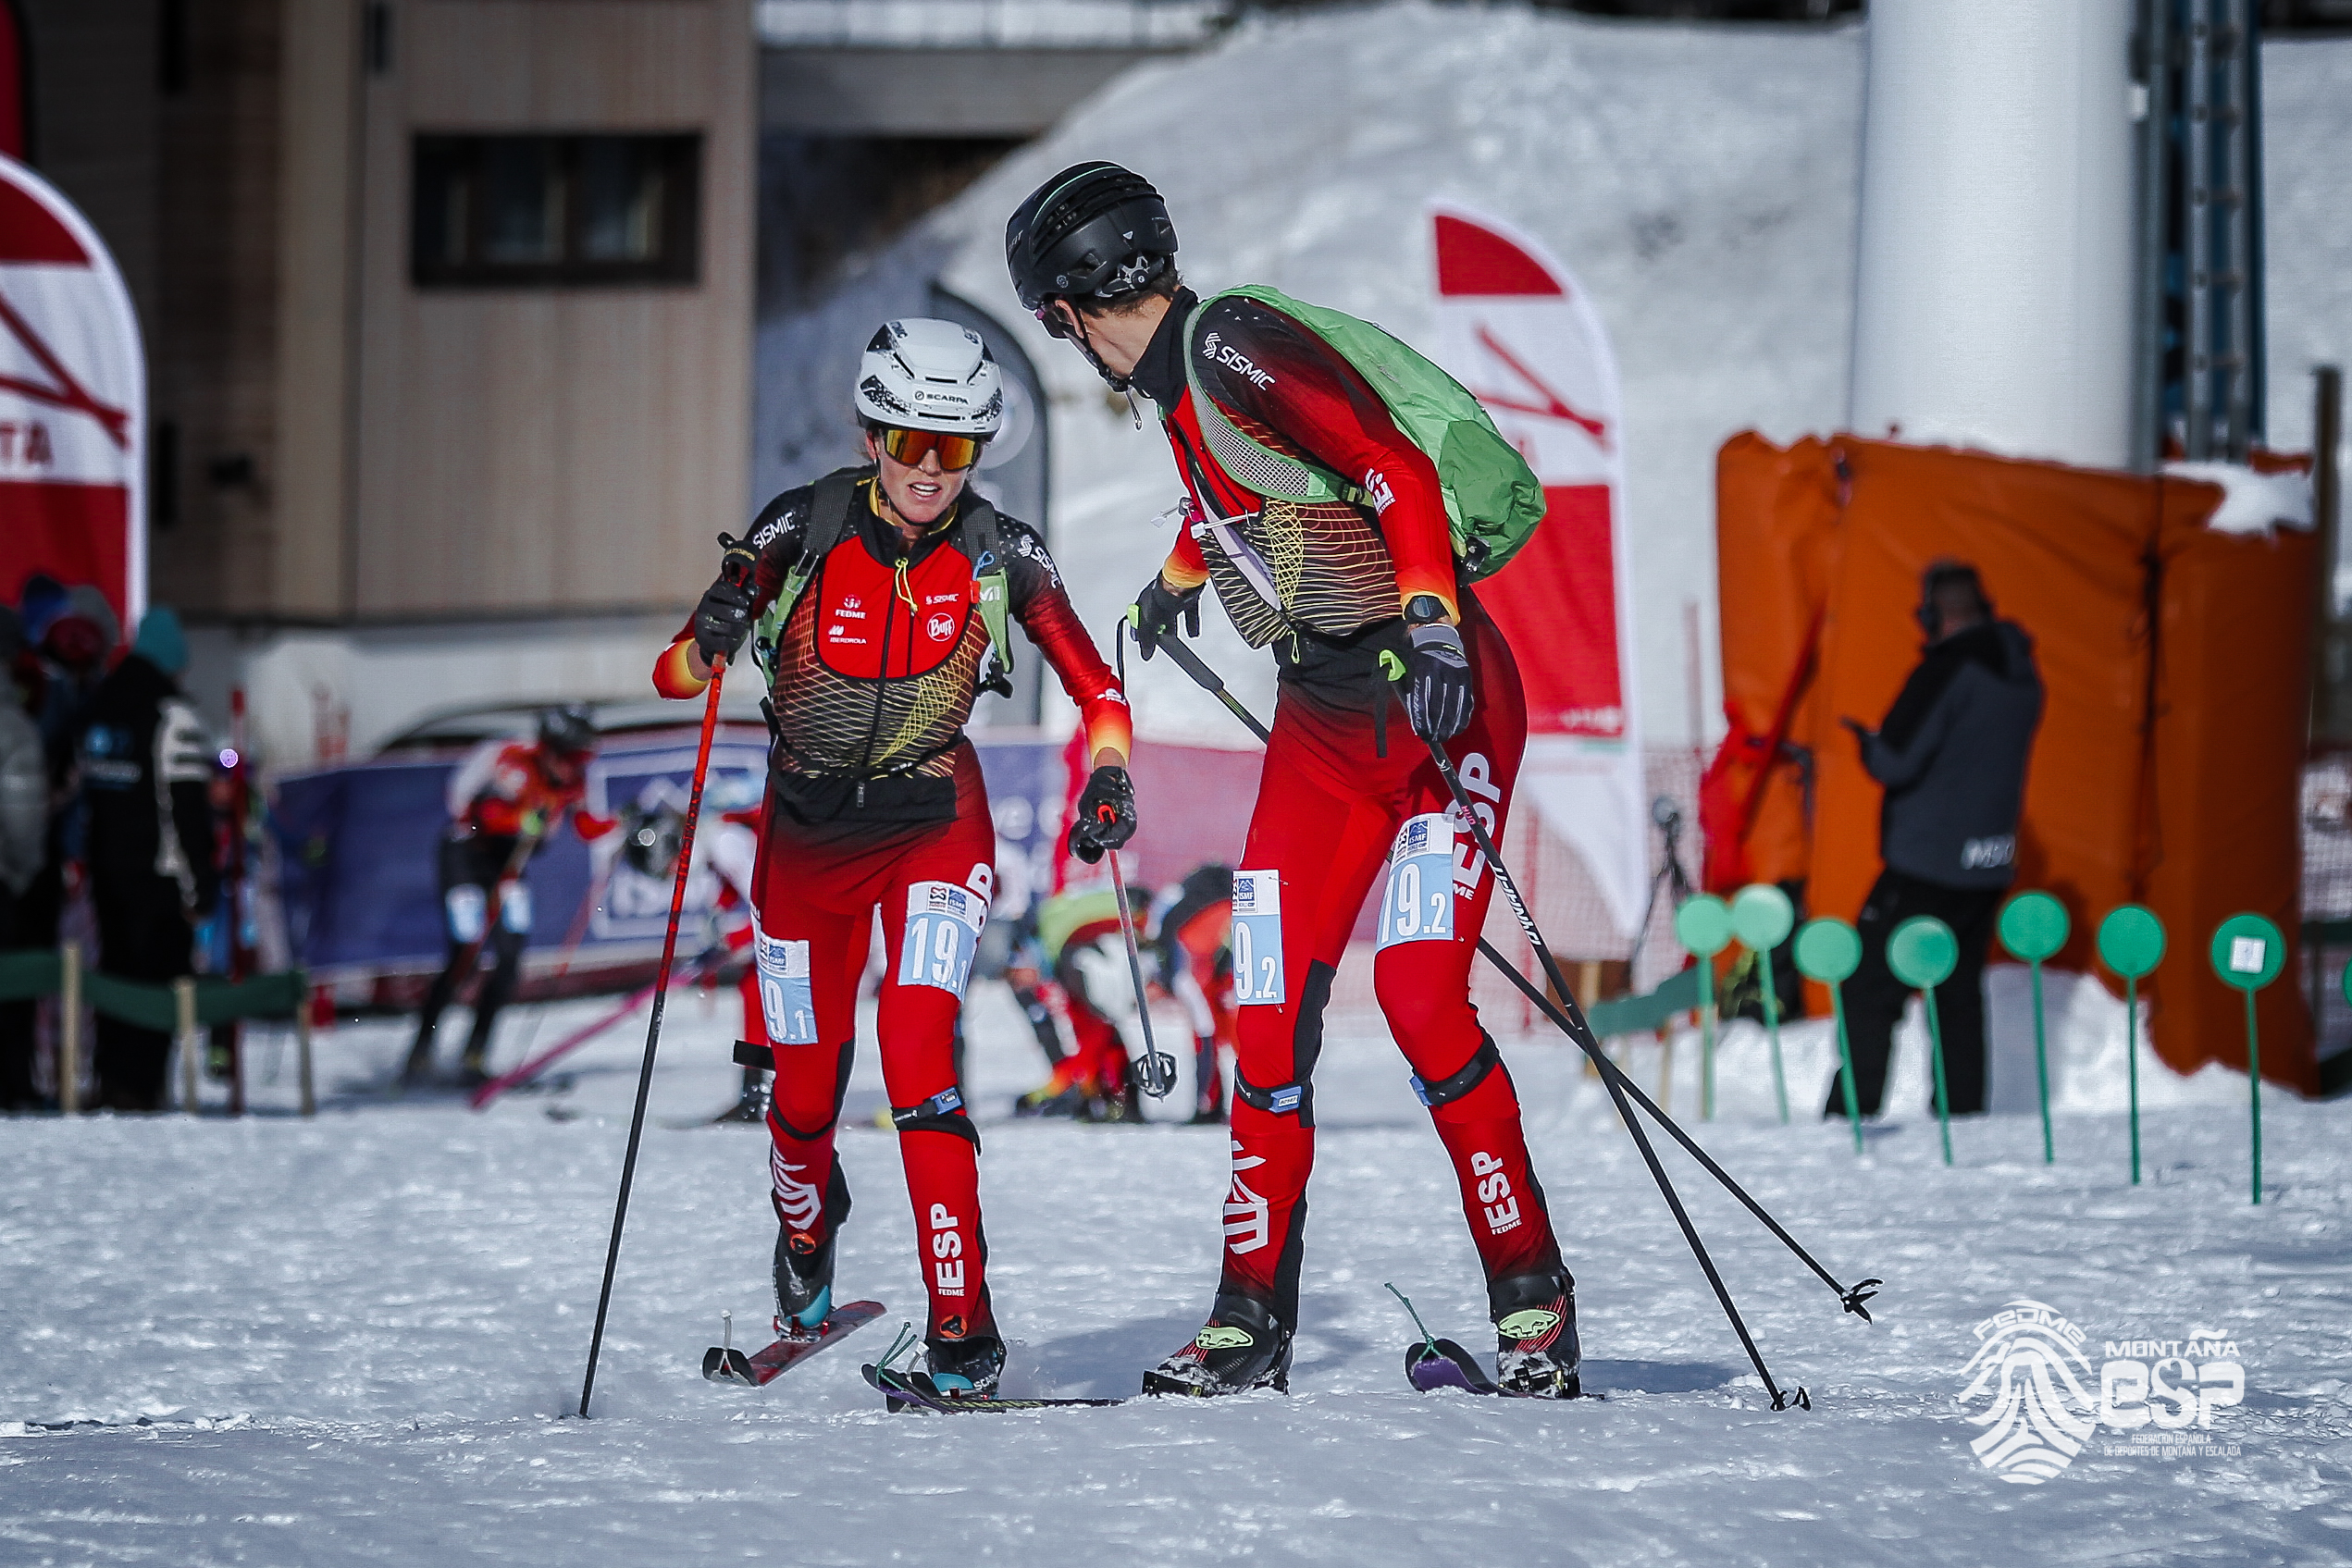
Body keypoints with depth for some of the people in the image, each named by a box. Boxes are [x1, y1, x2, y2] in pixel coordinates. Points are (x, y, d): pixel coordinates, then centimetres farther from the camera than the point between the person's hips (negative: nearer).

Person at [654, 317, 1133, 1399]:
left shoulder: (1002, 558, -11)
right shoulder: (804, 532, -14)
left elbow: (1097, 692, -3)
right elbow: (675, 675, -12)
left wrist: (1108, 782, -23)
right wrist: (710, 637, -35)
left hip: (935, 826, -1)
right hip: (806, 834, 1)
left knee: (917, 1050, -23)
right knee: (806, 1089, 8)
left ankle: (961, 1329, -22)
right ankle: (806, 1235, 44)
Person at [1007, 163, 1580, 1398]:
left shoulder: (1230, 353, -17)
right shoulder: (1176, 383, 10)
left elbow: (1393, 467, -27)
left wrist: (1430, 618, -37)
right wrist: (1181, 569, 48)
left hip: (1440, 700, -9)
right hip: (1322, 722, 9)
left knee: (1420, 995, -17)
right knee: (1272, 1011, 1)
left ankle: (1532, 1299, -6)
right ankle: (1254, 1318, 5)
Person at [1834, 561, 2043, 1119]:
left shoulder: (1950, 669, -16)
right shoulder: (2022, 675, 11)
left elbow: (1895, 762, -18)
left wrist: (1867, 741, 3)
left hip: (1926, 864, -8)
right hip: (1988, 868, 8)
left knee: (1870, 992, -5)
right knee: (1961, 994, 15)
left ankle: (1851, 1115, -9)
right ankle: (1963, 1117, 14)